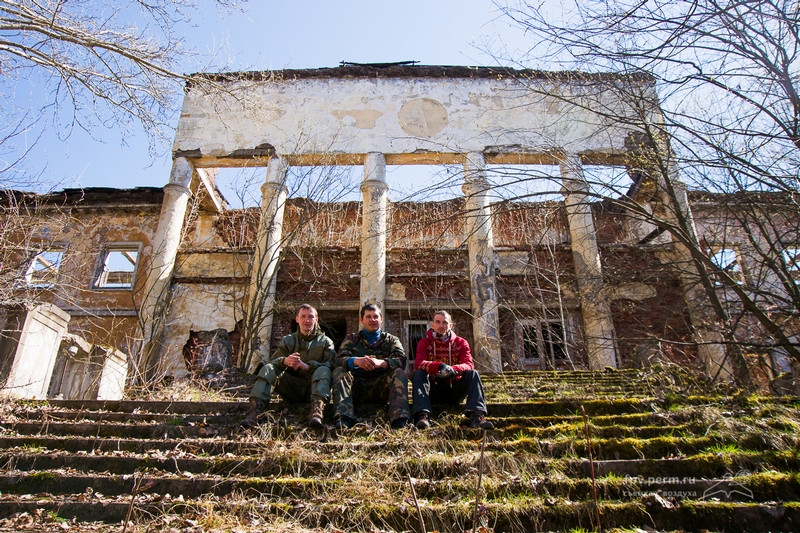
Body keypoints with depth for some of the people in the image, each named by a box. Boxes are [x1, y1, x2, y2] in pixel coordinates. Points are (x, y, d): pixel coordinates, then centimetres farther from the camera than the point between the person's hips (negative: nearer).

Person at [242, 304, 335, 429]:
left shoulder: (325, 341, 11)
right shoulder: (287, 340, 18)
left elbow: (330, 365, -8)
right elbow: (273, 361, 3)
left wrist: (307, 366, -26)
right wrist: (284, 361, -22)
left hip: (312, 387, -2)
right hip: (291, 389, 2)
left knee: (323, 370, -31)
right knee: (267, 369, -17)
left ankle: (317, 410, -52)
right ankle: (256, 407, -36)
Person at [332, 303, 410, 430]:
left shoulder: (391, 340, 16)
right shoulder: (352, 339, 17)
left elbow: (401, 361, -5)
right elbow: (339, 359, -2)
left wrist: (381, 362, -27)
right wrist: (356, 361, -27)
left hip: (381, 389, 0)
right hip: (356, 388, 1)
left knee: (399, 373, -25)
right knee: (339, 371, -23)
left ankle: (400, 421, -41)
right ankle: (344, 419, -42)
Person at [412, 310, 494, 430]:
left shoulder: (460, 343, 6)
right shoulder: (424, 343, 2)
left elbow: (469, 364, -12)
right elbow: (419, 363, -18)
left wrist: (453, 369, -35)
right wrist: (439, 366, -38)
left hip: (454, 390, 1)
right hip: (433, 391, -1)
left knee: (473, 374, -22)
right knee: (418, 374, -27)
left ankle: (477, 416, -38)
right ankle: (423, 415, -44)